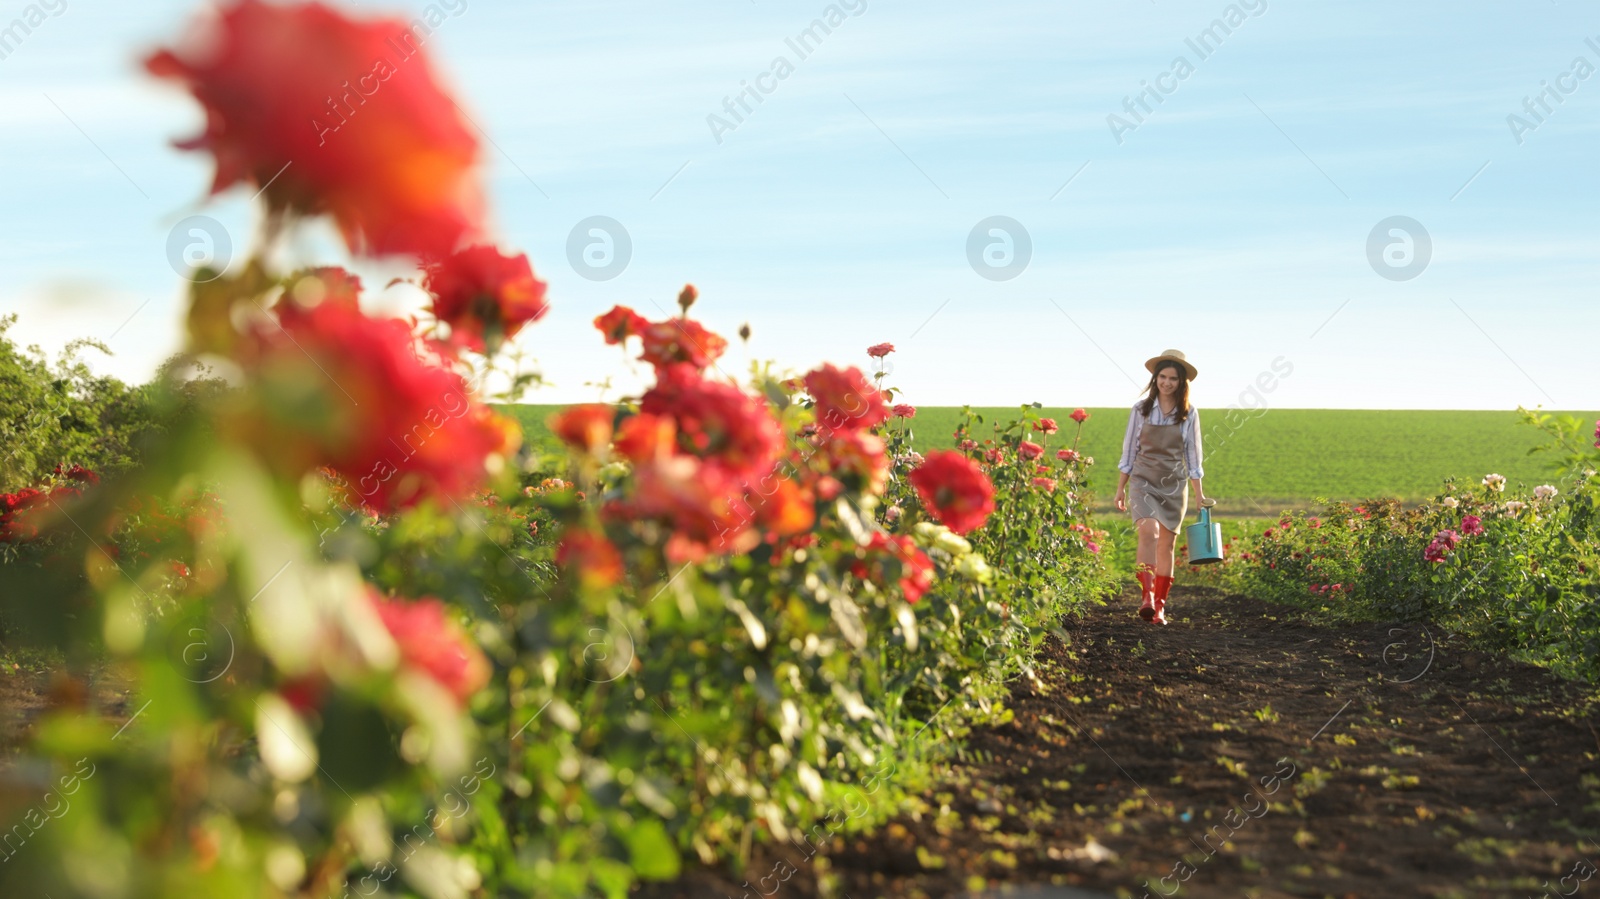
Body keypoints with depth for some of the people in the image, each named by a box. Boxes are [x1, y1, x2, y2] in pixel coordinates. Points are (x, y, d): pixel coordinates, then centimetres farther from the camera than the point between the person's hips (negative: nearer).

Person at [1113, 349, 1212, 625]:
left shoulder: (1189, 414, 2)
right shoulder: (1141, 409, 1)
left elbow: (1192, 456, 7)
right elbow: (1129, 450, 7)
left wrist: (1199, 494, 5)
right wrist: (1121, 488, 6)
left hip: (1174, 485, 2)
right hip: (1144, 480, -1)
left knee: (1167, 545, 4)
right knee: (1149, 531, -24)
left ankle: (1159, 606, 12)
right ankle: (1148, 596, -32)